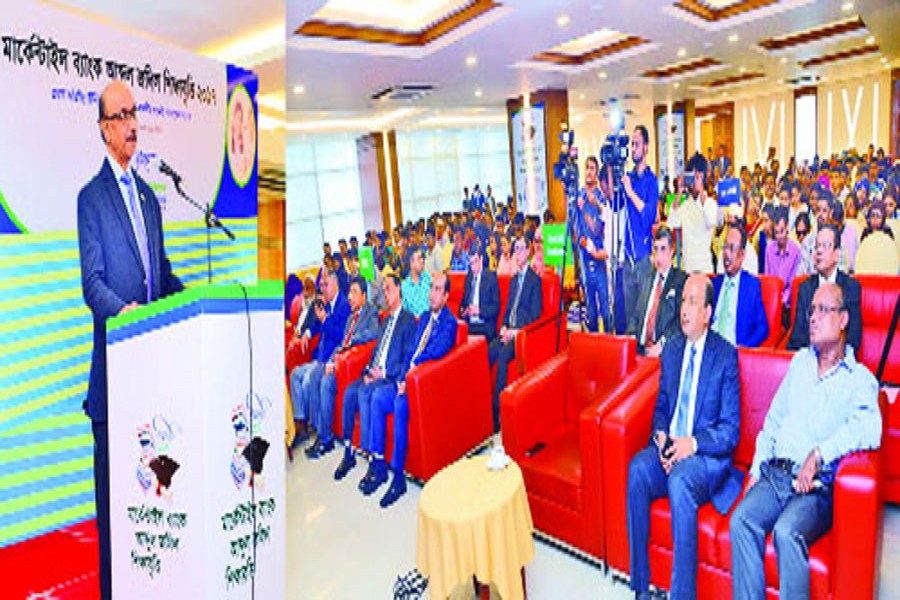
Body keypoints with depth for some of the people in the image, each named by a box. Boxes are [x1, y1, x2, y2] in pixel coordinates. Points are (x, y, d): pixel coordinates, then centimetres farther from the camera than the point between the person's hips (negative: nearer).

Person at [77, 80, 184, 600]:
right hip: (115, 353, -6)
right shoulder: (91, 197, -3)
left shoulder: (149, 195, 17)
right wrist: (122, 310, -30)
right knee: (112, 471, 4)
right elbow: (92, 282, -12)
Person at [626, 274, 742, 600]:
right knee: (637, 469, -25)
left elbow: (731, 430, -5)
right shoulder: (671, 348, 13)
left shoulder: (726, 355, -4)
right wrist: (660, 436, -4)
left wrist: (693, 443, -21)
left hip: (707, 455, -4)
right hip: (669, 446, 5)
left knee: (680, 481, -35)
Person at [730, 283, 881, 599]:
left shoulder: (860, 380, 3)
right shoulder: (800, 361, 19)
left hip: (818, 486, -4)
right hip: (775, 474, 4)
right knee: (742, 520, -22)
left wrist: (819, 454, -23)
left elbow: (869, 430, -18)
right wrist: (757, 467, 12)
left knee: (787, 532, -31)